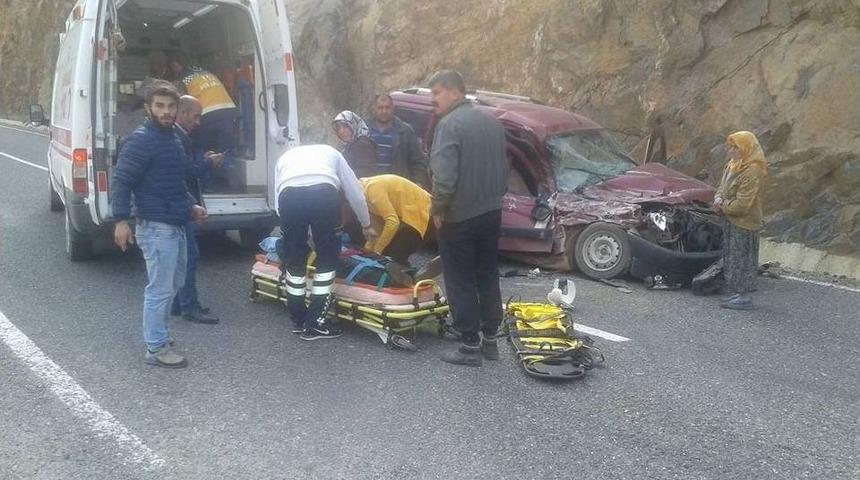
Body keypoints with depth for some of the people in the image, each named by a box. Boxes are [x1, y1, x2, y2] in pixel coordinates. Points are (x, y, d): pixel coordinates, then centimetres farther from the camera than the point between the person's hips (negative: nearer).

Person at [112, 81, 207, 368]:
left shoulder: (174, 139, 14)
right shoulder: (140, 141, -14)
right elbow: (121, 181, -17)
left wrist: (190, 206, 18)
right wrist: (121, 220, -23)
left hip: (176, 225, 10)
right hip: (156, 228, -10)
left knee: (174, 283, 20)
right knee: (160, 289, -3)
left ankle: (157, 334, 35)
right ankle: (156, 349, 7)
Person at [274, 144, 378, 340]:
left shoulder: (285, 158, 40)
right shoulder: (331, 153, 38)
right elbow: (355, 193, 38)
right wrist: (366, 225, 52)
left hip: (289, 194, 1)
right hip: (324, 192, -1)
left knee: (294, 257, 20)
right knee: (327, 256, 16)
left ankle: (298, 320, 29)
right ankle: (315, 323, 16)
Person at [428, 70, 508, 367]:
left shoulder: (449, 124, -16)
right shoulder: (492, 122, 11)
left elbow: (444, 176, -24)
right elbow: (503, 168, 16)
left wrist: (437, 208, -12)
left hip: (459, 217, -8)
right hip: (491, 213, 8)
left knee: (460, 283, 1)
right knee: (488, 277, 15)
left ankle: (471, 346, 5)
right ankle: (490, 340, 22)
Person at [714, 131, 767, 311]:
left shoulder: (752, 171, -21)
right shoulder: (733, 165, 8)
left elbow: (742, 204, -24)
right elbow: (722, 186, 16)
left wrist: (723, 207, -11)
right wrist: (719, 198, -5)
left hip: (744, 223, -9)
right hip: (732, 221, 9)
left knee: (741, 259, -2)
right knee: (732, 257, 15)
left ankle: (744, 298, 6)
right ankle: (739, 294, 25)